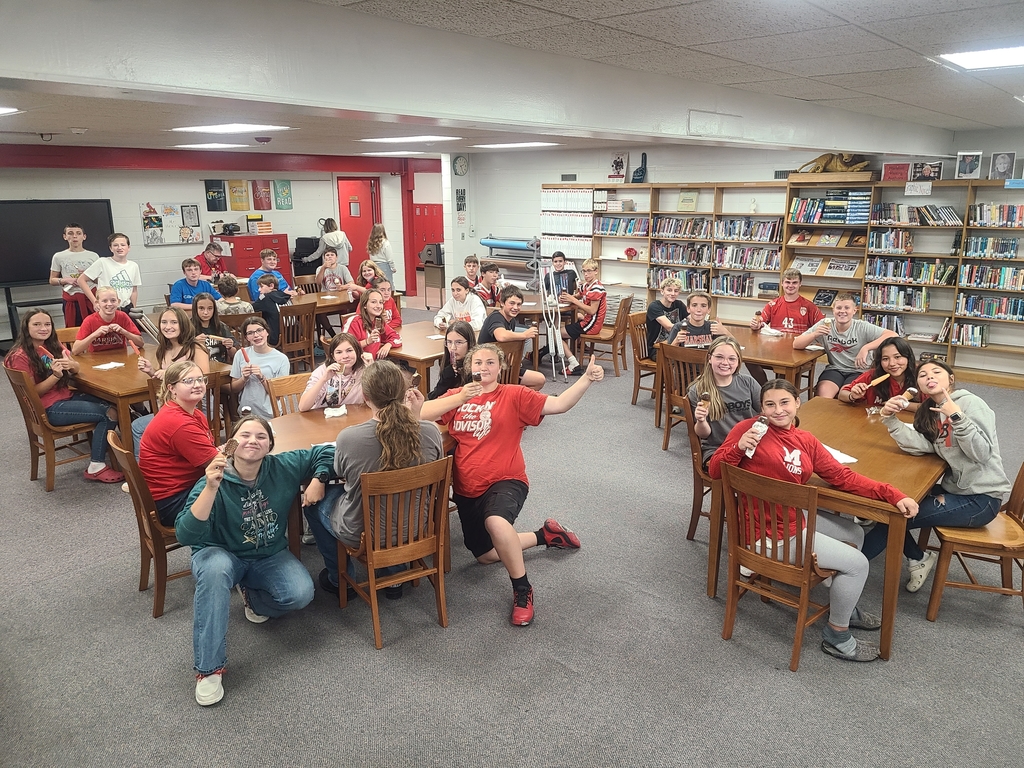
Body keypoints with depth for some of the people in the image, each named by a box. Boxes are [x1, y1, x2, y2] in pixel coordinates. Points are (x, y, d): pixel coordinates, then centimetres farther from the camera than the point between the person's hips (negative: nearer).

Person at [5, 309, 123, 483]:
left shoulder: (53, 345, 8)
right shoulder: (20, 356, -13)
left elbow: (77, 367, 6)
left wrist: (70, 365, -18)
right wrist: (55, 375, -27)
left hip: (68, 397, 8)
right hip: (49, 409, -8)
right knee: (109, 414, -18)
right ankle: (96, 467, -12)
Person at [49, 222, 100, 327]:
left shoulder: (93, 256, 5)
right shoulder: (59, 257, 6)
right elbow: (52, 280, 11)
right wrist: (66, 280, -8)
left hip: (90, 297, 0)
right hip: (70, 299, 1)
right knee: (72, 329, 2)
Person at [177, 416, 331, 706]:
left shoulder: (284, 467, -14)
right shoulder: (214, 481, -21)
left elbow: (326, 452, 0)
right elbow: (186, 535, -33)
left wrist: (317, 481, -17)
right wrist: (211, 488, -44)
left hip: (271, 556, 2)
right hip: (222, 554, -2)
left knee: (301, 594, -25)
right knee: (214, 570, -39)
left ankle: (252, 596, 11)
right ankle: (208, 669, -26)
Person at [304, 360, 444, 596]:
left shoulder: (348, 437, -27)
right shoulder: (430, 431, -22)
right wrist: (414, 416, -1)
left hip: (361, 535, -2)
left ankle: (339, 580, 38)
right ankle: (395, 571, 41)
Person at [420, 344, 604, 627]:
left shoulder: (513, 395, -3)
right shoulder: (456, 396, 6)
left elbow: (559, 404, -11)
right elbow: (421, 413, -10)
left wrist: (587, 378, -23)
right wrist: (460, 398, -21)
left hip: (505, 481, -5)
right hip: (467, 489, 5)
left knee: (496, 523, -39)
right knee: (485, 555, 17)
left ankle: (522, 588, -15)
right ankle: (544, 534, 37)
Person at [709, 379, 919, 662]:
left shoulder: (806, 441, 3)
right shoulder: (749, 428, -16)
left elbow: (842, 476, 2)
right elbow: (714, 471, -15)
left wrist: (892, 494, -5)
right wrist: (739, 447, -32)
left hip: (797, 518, 8)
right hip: (772, 533, -8)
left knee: (855, 533, 24)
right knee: (857, 564, -3)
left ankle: (843, 605, 41)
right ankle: (837, 637, 16)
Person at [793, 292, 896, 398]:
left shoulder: (862, 327, -7)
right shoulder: (824, 325, -3)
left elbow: (893, 335, -17)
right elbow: (796, 345, -5)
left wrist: (866, 348, -26)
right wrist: (815, 334, -24)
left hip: (859, 371, -1)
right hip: (835, 369, 1)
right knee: (823, 393, -27)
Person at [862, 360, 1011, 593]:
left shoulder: (970, 402, -11)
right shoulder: (930, 413, 9)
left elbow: (981, 453, -22)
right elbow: (919, 446, -10)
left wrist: (956, 416, -31)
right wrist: (891, 419, -21)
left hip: (981, 498, -7)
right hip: (954, 488, 7)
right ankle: (919, 559, 19)